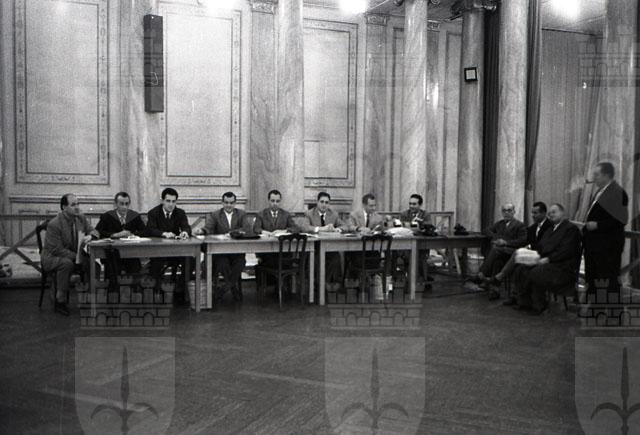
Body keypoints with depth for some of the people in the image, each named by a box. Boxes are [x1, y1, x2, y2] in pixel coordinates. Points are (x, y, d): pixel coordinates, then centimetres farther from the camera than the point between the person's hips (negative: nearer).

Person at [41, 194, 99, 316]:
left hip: (75, 255, 6)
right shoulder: (54, 224, -19)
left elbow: (94, 231, 5)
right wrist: (76, 257, -28)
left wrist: (90, 236, -20)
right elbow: (57, 249, -22)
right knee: (67, 263, -38)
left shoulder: (81, 218, 2)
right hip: (51, 257, -6)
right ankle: (60, 301, -25)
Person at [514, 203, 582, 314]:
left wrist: (547, 259, -21)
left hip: (564, 268, -8)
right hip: (546, 263, 9)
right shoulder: (550, 230, 24)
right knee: (520, 269, -11)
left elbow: (566, 251, -16)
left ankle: (538, 307, -15)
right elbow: (541, 247, 23)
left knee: (535, 273, -31)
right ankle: (524, 302, -9)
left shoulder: (571, 228, -4)